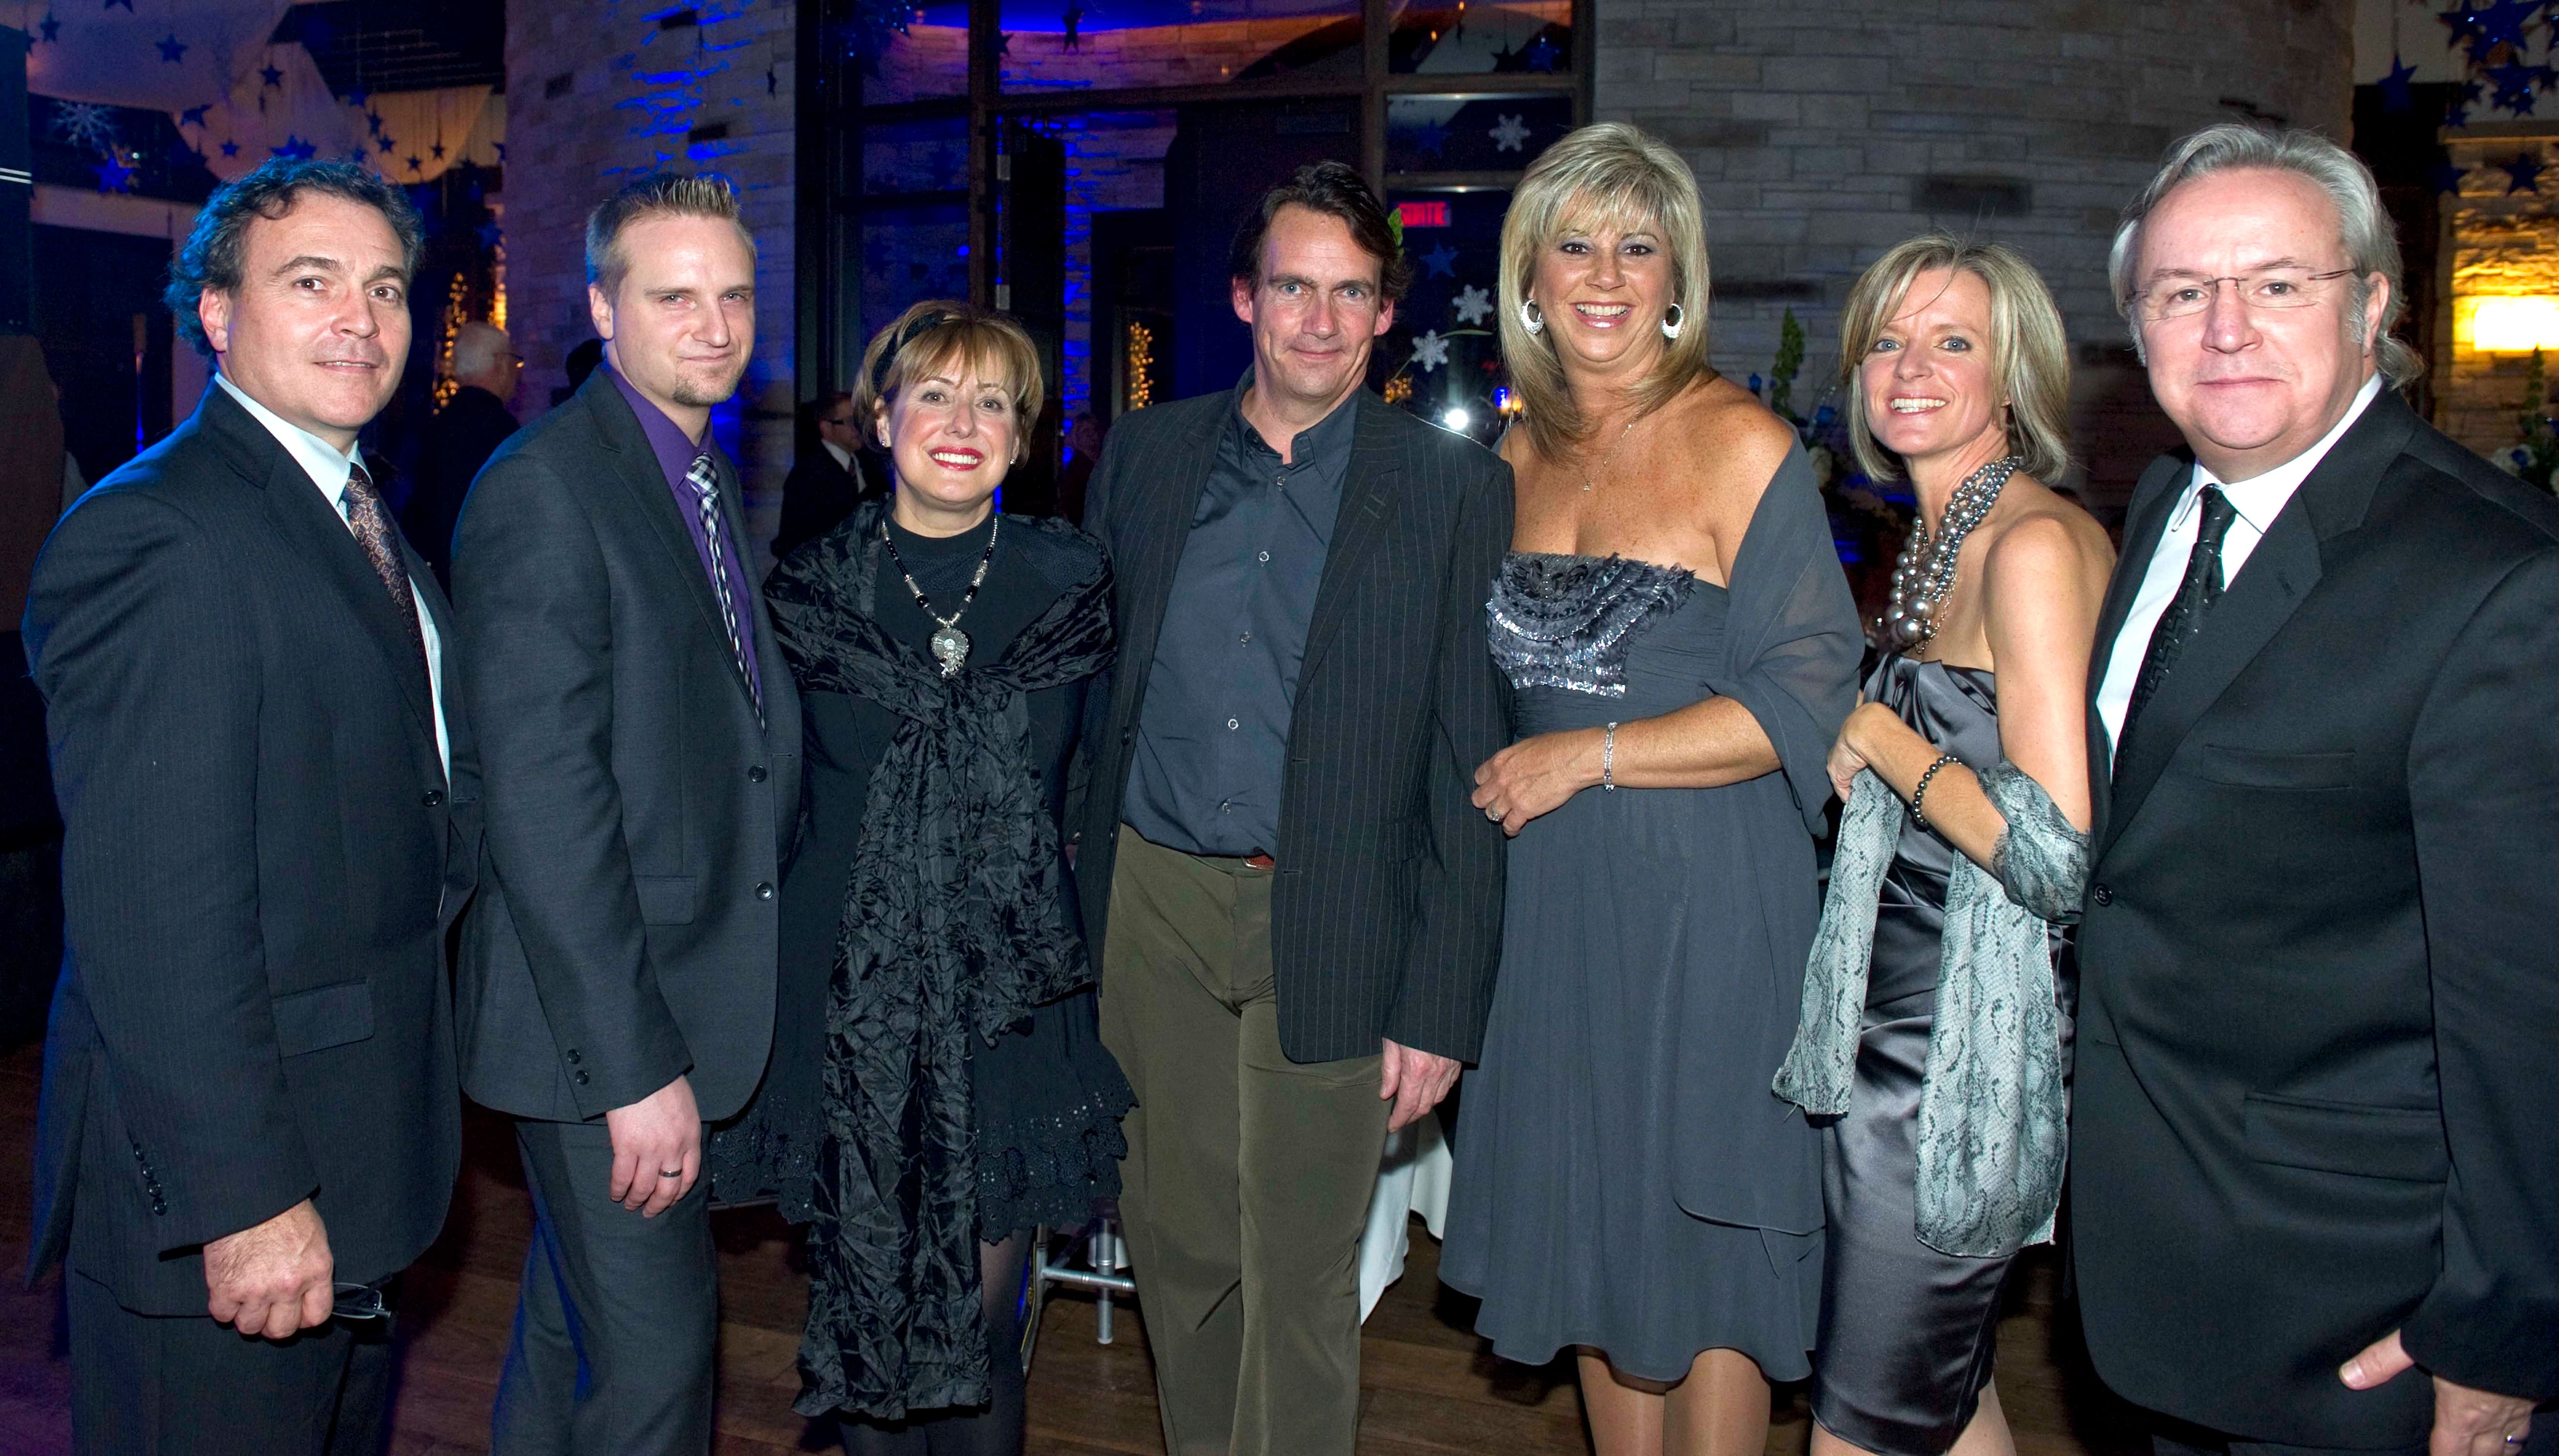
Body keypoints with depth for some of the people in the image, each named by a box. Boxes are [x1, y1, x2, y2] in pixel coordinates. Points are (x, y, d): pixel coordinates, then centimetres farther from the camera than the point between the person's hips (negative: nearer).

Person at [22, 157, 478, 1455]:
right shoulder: (151, 533, -18)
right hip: (223, 1178, -9)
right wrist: (244, 1195, -24)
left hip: (358, 1157, 9)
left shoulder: (364, 524, 12)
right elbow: (157, 916, -24)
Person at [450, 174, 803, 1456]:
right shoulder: (545, 487, -17)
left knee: (574, 1324, 25)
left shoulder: (709, 475, 12)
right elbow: (543, 798, -22)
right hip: (599, 1018, -9)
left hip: (689, 1001, 9)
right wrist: (635, 1064, -23)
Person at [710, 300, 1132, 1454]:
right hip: (851, 989, 0)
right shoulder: (812, 592, 2)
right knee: (867, 1289, 7)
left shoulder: (1070, 586, 2)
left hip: (1012, 988, 0)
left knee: (985, 1308, 6)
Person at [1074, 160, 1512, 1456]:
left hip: (1328, 930, -3)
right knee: (1176, 1245, 15)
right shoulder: (1145, 454, 7)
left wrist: (1441, 1003, -8)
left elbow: (1470, 765, -5)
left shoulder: (1454, 490, -3)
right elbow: (1096, 692, 10)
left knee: (1301, 1276, 7)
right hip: (1151, 910, 3)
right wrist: (1073, 910, 4)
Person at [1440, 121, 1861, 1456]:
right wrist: (1507, 776, 4)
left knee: (1704, 1244, 6)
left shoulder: (1743, 447, -9)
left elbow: (1808, 698, -13)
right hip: (1555, 896, 6)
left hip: (1707, 898, -5)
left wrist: (1591, 756, -14)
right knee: (1591, 1235, 15)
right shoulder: (1521, 455, 8)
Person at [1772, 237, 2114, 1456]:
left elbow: (2061, 858, -24)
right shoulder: (1937, 543, 12)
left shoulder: (2035, 544, -18)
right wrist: (1867, 738, 7)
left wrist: (1878, 736, -15)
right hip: (1891, 1028, 9)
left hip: (1960, 1060, -9)